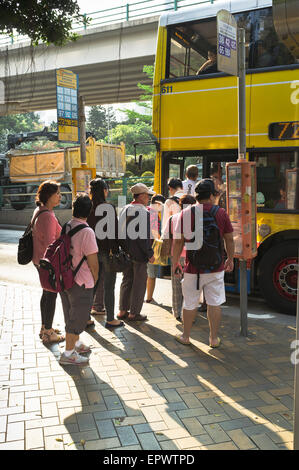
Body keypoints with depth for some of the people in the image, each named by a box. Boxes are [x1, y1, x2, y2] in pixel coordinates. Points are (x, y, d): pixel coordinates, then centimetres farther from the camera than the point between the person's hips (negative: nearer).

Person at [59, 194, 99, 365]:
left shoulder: (66, 227, 1)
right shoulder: (87, 231, -20)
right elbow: (93, 261, -19)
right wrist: (95, 279, -1)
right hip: (81, 282, -7)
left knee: (71, 314, 21)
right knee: (78, 317, 6)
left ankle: (76, 343, 39)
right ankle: (68, 354, 14)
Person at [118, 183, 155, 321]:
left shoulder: (124, 209, 8)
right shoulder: (144, 212, -15)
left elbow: (120, 231, 11)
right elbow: (144, 236, -19)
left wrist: (124, 249, 17)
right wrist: (150, 254, -13)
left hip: (125, 252, 7)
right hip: (139, 253, -7)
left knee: (126, 281, 16)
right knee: (139, 283, 4)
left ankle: (122, 311, 22)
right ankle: (134, 313, 10)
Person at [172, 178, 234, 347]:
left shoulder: (186, 213, -5)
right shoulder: (221, 213, -1)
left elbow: (178, 241, -4)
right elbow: (229, 239, 4)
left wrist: (175, 262, 6)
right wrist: (230, 259, 18)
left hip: (193, 267, -1)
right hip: (216, 267, 1)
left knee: (190, 304, 11)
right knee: (215, 303, 10)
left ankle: (186, 336, 26)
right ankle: (214, 338, 19)